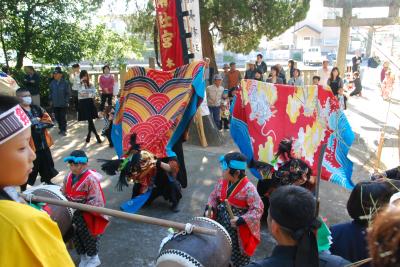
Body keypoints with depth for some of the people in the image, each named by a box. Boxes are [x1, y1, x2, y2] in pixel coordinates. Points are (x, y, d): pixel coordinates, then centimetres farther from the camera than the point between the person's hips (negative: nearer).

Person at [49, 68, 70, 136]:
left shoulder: (65, 83, -8)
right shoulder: (52, 83, 4)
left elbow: (68, 93, -6)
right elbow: (50, 92, 14)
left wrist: (66, 101, -10)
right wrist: (50, 100, 10)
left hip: (63, 104, -4)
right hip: (55, 104, 5)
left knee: (63, 117, 0)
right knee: (57, 117, 10)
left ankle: (63, 130, 10)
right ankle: (61, 129, 23)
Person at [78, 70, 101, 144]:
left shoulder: (91, 84, 8)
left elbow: (94, 93, 3)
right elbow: (82, 92, -17)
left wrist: (87, 94, -12)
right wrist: (82, 83, -14)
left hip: (90, 102, 3)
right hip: (83, 103, -3)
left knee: (90, 120, 5)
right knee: (90, 120, -8)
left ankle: (89, 135, 21)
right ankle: (97, 136, -5)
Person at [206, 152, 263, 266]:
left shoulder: (248, 188, -25)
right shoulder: (222, 182, -5)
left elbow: (257, 209, -22)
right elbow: (213, 196, 8)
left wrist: (241, 220, -30)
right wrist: (209, 209, -10)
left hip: (239, 230, -6)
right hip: (221, 224, 6)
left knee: (239, 257, 15)